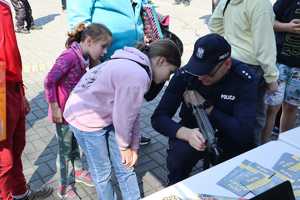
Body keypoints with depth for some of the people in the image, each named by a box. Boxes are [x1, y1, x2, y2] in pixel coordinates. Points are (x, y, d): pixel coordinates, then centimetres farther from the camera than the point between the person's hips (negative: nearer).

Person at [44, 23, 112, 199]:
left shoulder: (85, 57, -2)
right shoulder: (69, 56, -26)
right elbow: (49, 81, -25)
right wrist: (55, 108, -20)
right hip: (64, 112, -7)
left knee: (75, 143, 25)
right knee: (65, 150, 9)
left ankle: (78, 171, 47)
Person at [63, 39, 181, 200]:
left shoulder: (135, 67, 2)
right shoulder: (137, 76, -30)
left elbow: (132, 113, 4)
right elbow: (122, 116, -22)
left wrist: (133, 146, 6)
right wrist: (125, 146, -5)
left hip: (106, 117, 9)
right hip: (85, 119, -9)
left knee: (125, 167, 13)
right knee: (102, 172, 10)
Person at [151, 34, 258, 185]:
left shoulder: (245, 79, -21)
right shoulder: (185, 75, -18)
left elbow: (244, 132, -27)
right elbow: (158, 118, -17)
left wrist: (206, 106, -23)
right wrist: (187, 133, -36)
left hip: (230, 138, 0)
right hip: (193, 132, 0)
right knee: (177, 158, -30)